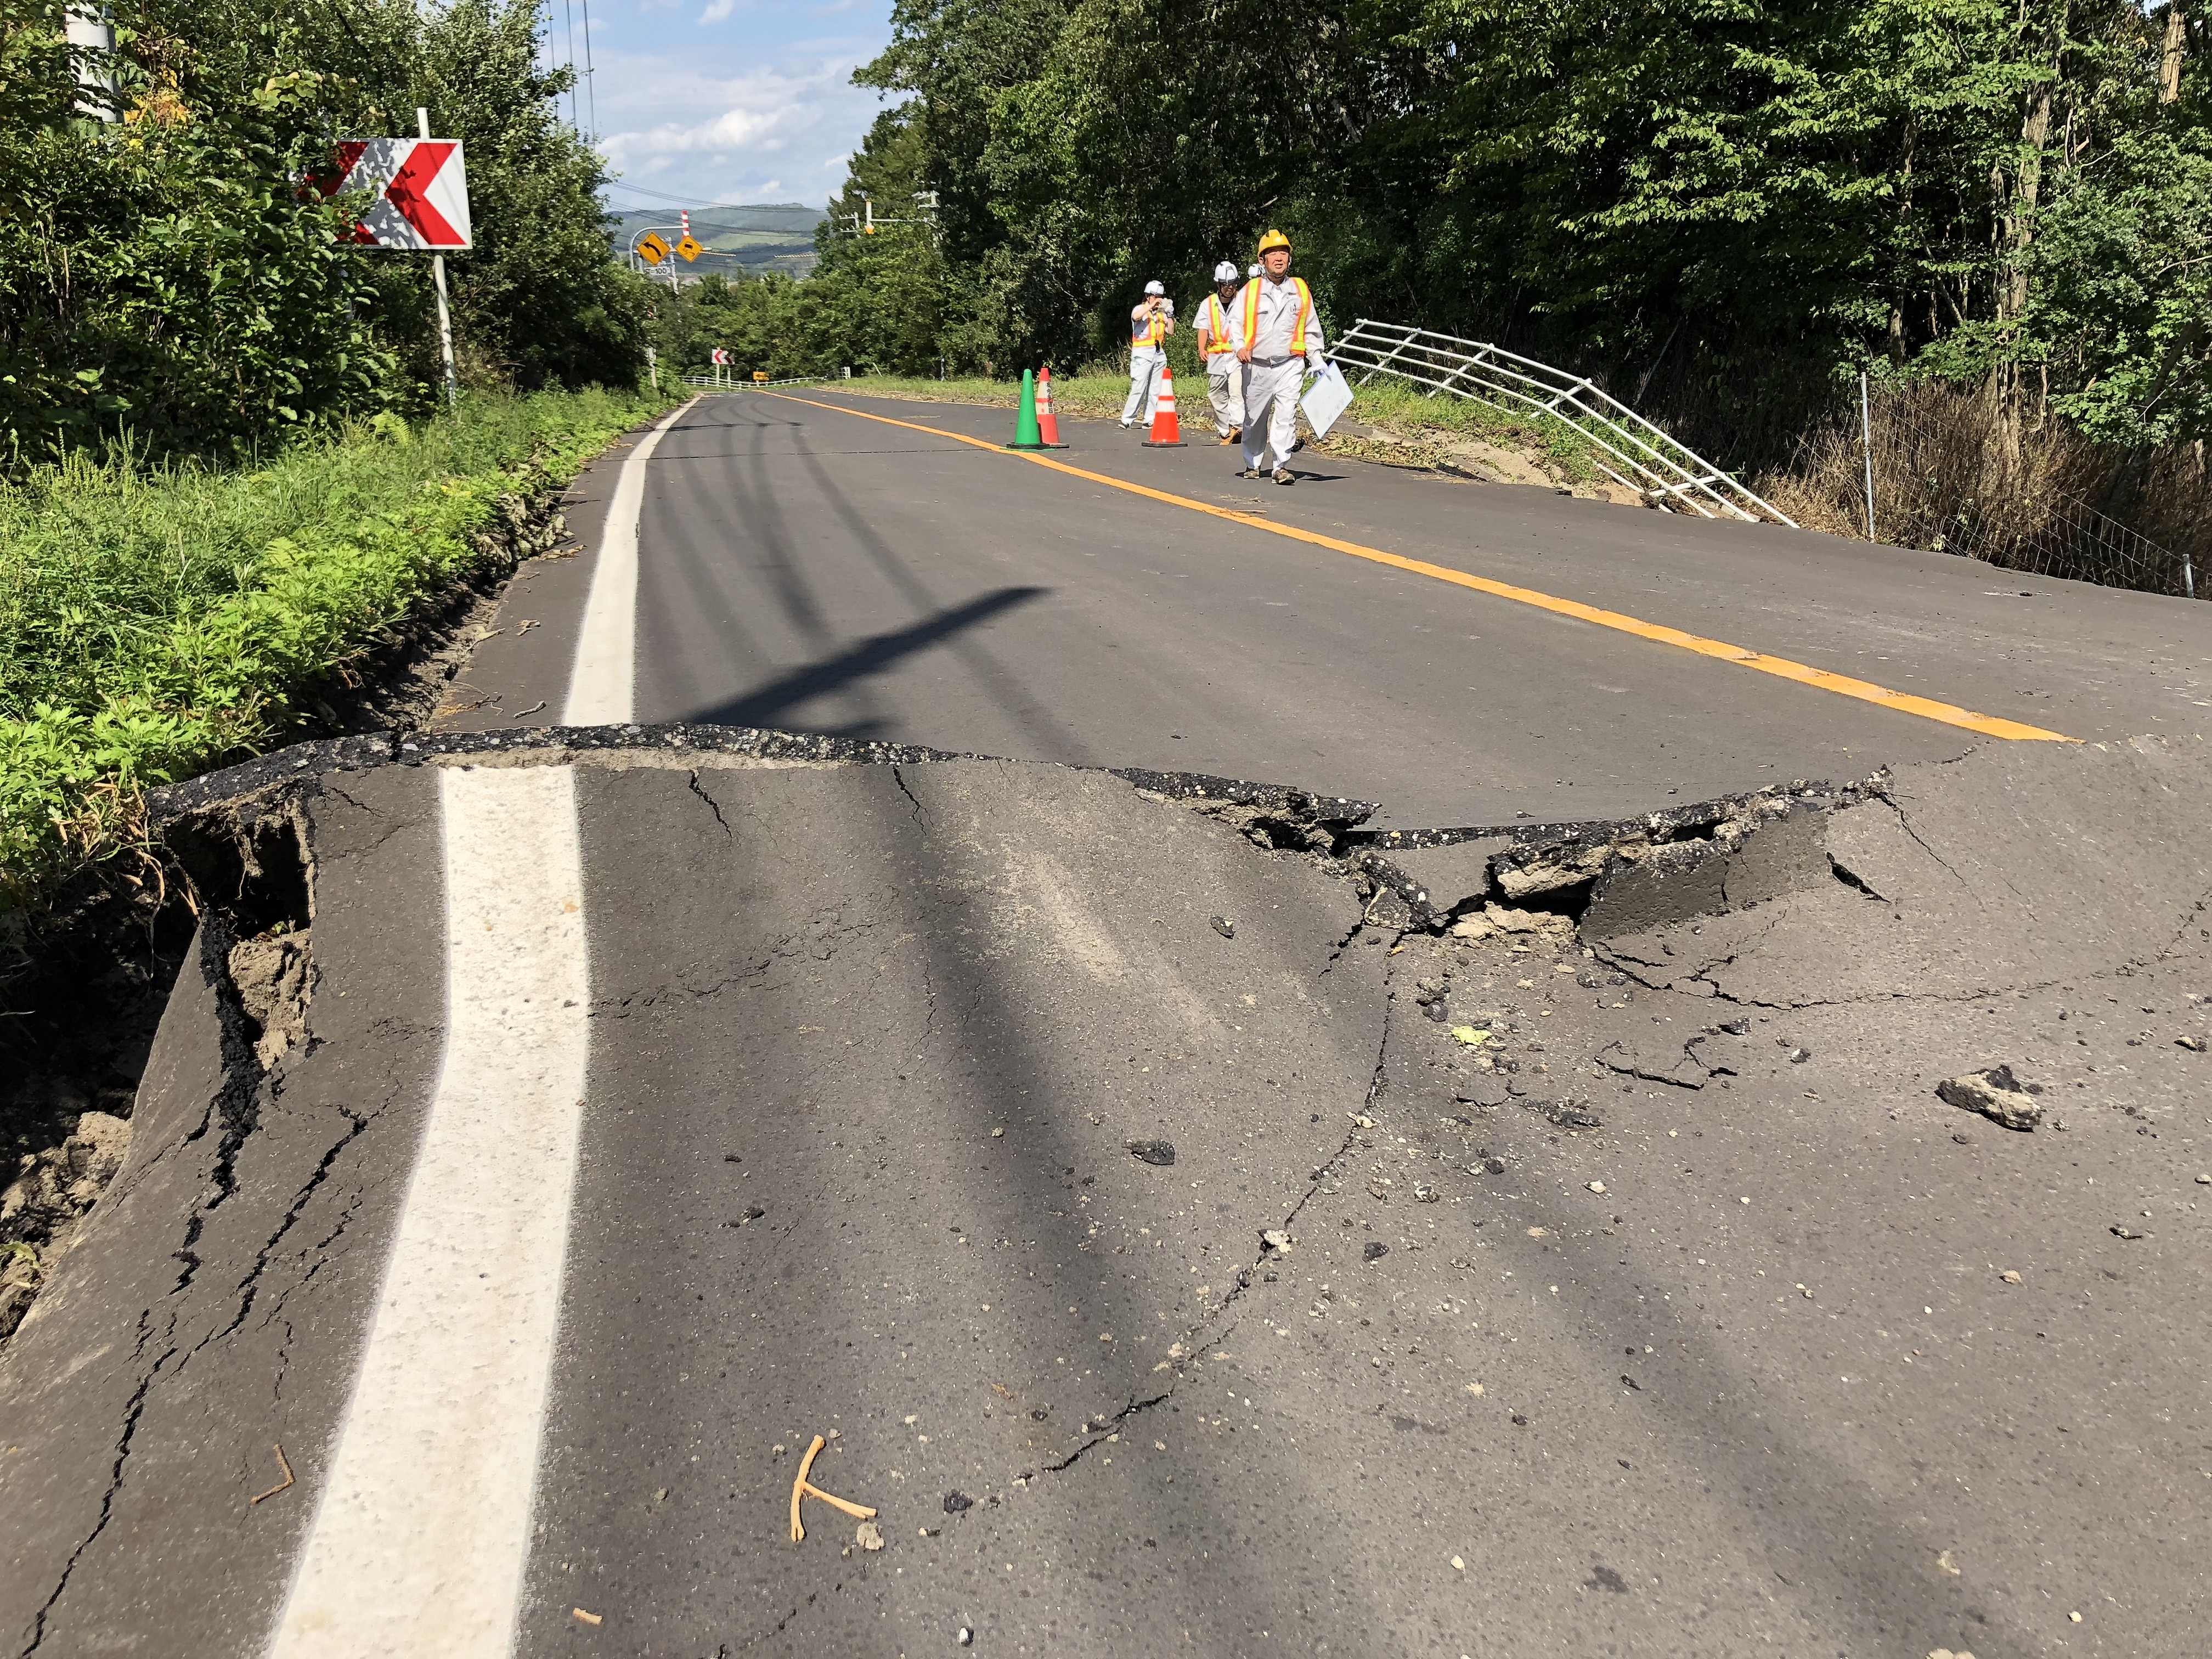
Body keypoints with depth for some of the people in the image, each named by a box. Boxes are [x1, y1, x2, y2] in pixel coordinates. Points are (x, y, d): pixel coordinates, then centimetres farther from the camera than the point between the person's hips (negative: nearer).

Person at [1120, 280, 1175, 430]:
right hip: (1143, 354, -6)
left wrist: (1169, 314, 4)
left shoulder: (1161, 313, 19)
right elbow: (1136, 317, -22)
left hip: (1159, 353, 6)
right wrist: (1152, 305, -20)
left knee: (1155, 389, 4)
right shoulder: (1140, 309, 2)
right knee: (1139, 388, -13)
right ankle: (1127, 419, -11)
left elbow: (1171, 331, 13)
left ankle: (1150, 419, 7)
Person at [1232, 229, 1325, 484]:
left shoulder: (1301, 290, 9)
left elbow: (1311, 329, 15)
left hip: (1290, 364, 0)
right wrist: (1240, 346, -16)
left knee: (1286, 413, -14)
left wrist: (1316, 361, 11)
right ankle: (1253, 464, 28)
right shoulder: (1250, 290, 4)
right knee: (1255, 418, 10)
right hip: (1257, 365, 0)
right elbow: (1236, 322, 3)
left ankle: (1282, 466, -14)